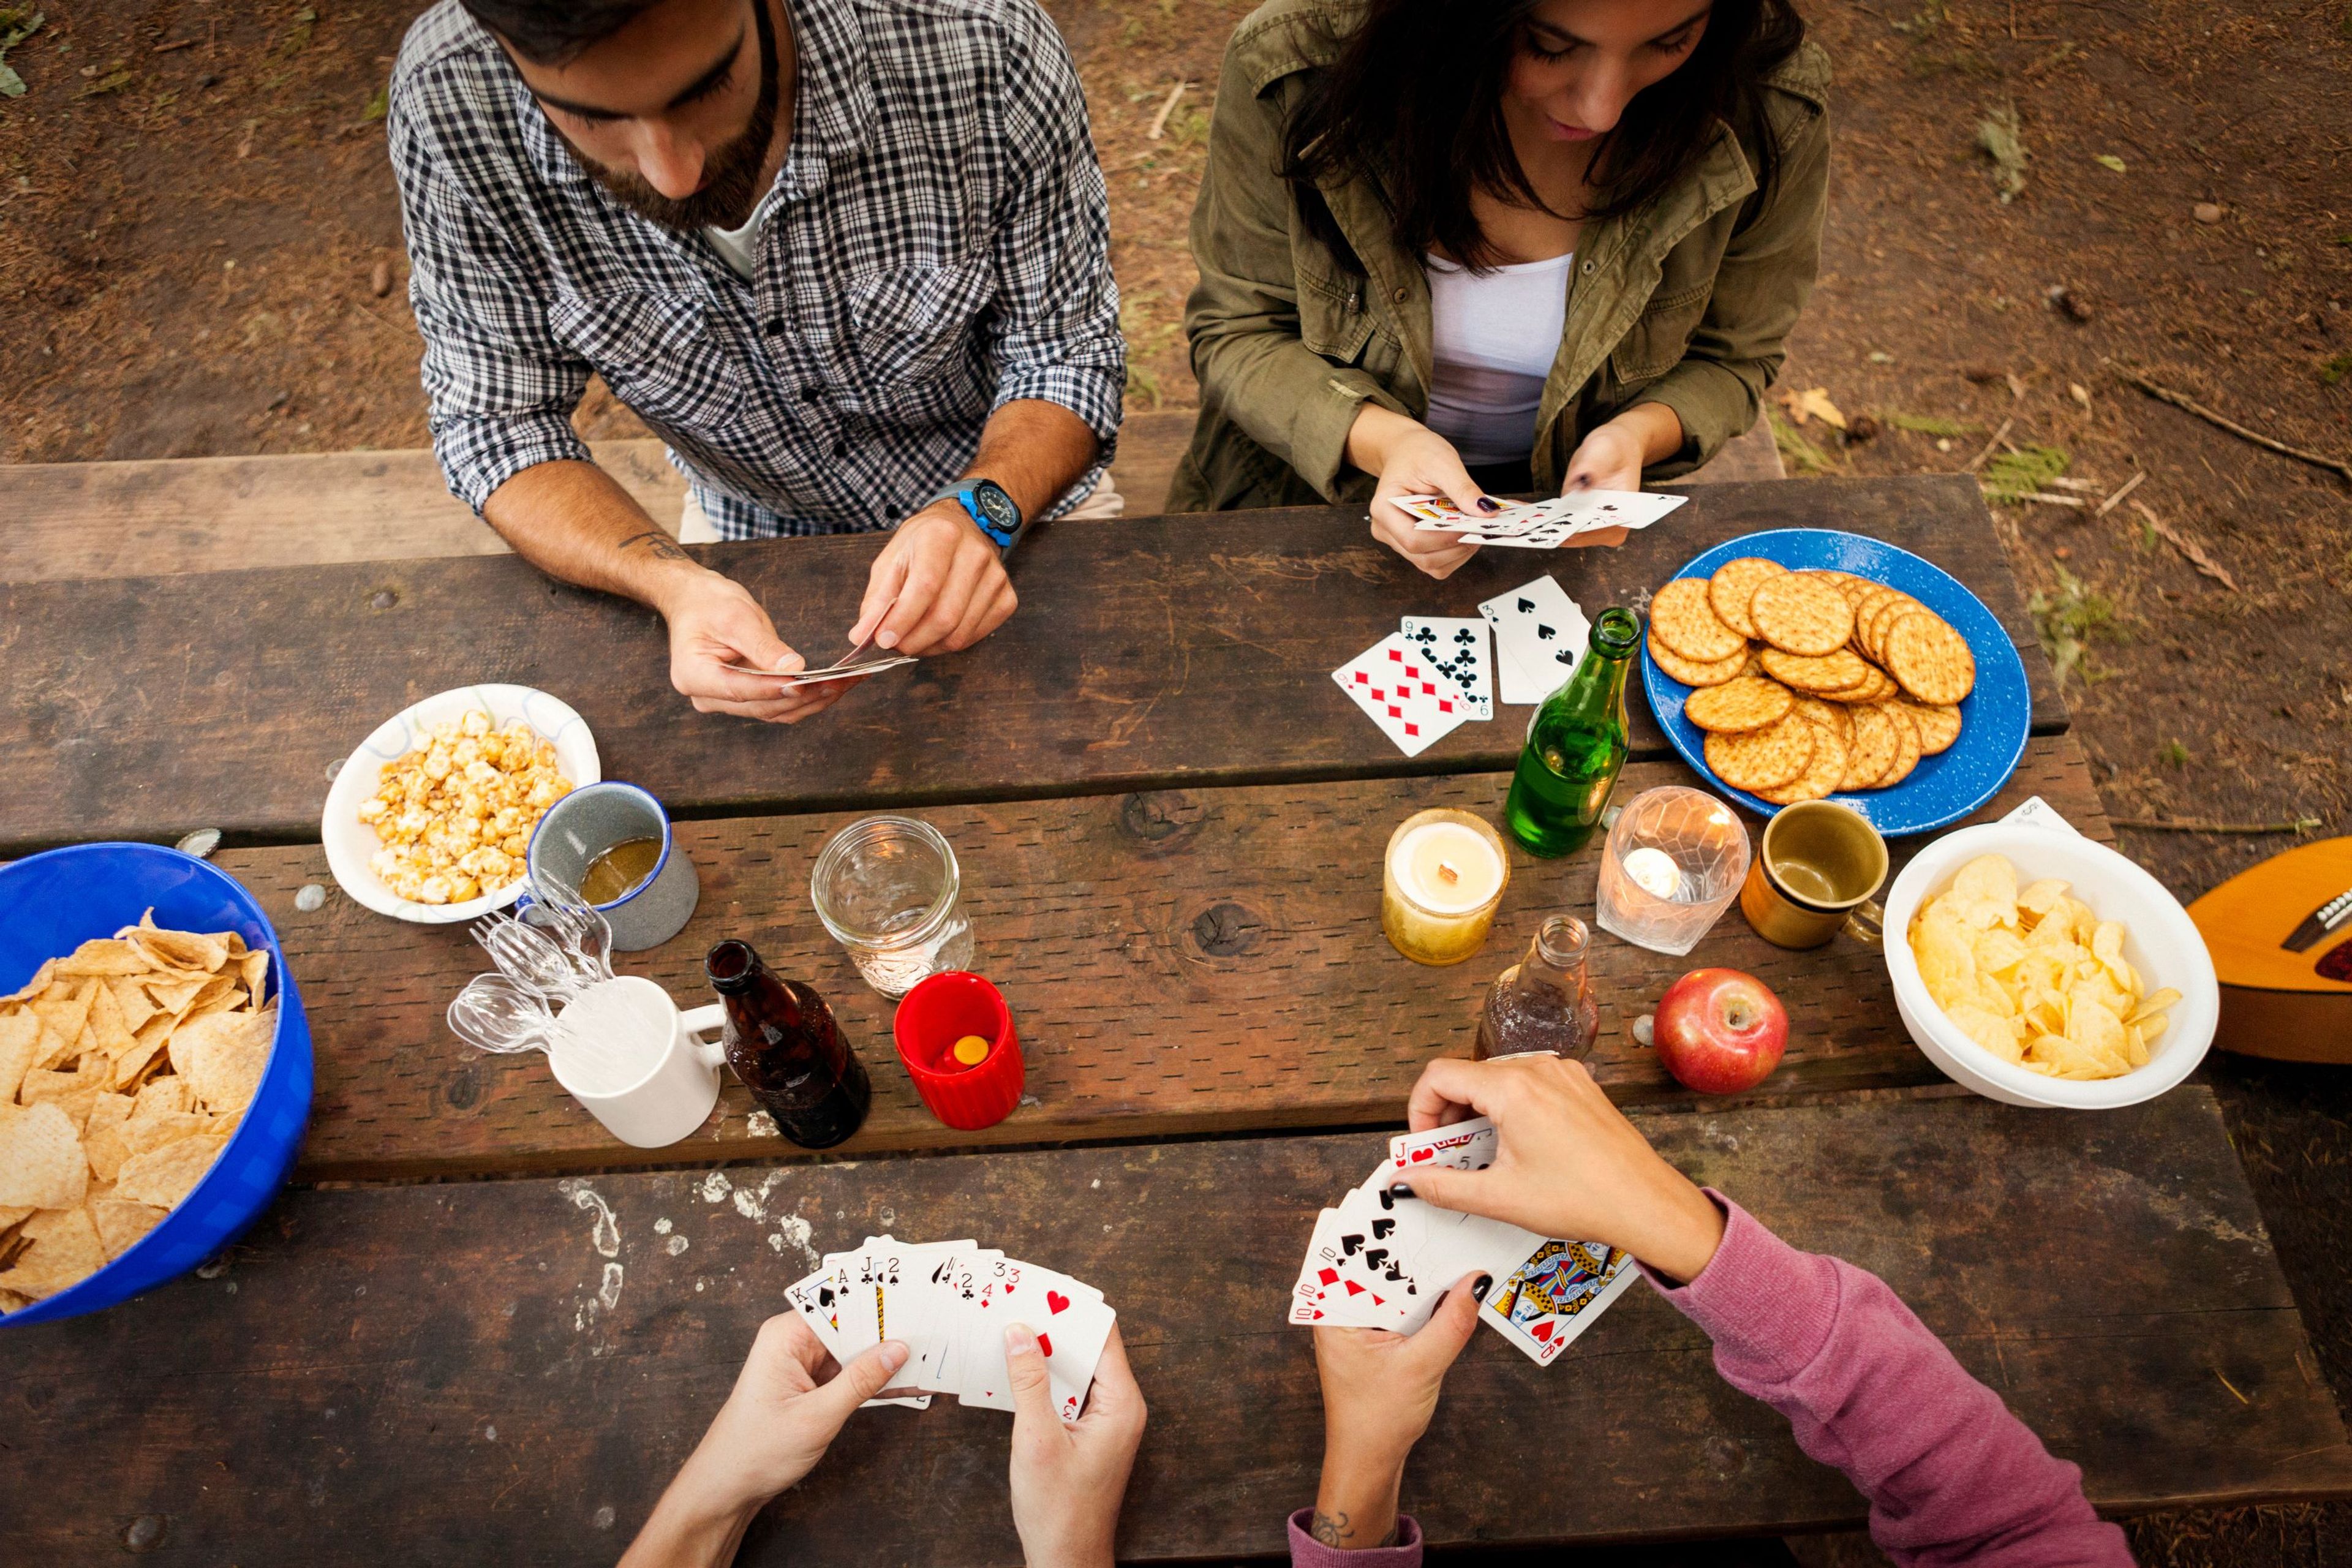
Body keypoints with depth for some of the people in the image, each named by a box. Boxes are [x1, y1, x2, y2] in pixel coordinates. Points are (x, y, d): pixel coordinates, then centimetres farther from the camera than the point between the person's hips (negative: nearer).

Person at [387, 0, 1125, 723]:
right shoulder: (449, 103, -24)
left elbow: (1068, 356, -17)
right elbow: (497, 419, -16)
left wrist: (980, 511, -37)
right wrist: (674, 584, -36)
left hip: (1012, 483, 0)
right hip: (752, 534, 1)